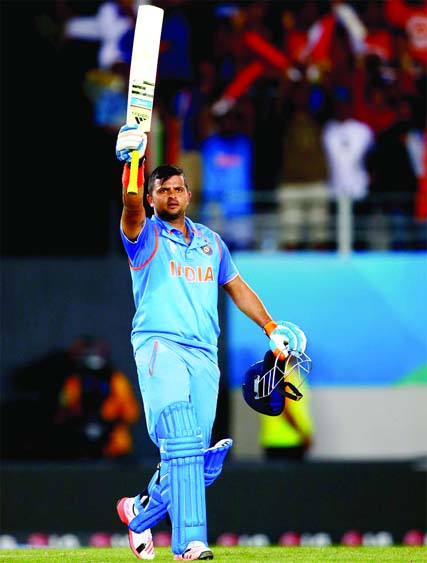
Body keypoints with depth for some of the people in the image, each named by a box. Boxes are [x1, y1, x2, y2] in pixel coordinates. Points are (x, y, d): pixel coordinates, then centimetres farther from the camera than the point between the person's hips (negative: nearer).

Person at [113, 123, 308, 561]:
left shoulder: (210, 242, 22)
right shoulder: (145, 234, 7)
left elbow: (236, 286, 26)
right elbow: (130, 204, -14)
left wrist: (271, 328, 16)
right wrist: (132, 159, -30)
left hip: (204, 355, 5)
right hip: (159, 345, -5)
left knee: (196, 457, 1)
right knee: (181, 444, -20)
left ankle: (141, 511, 26)